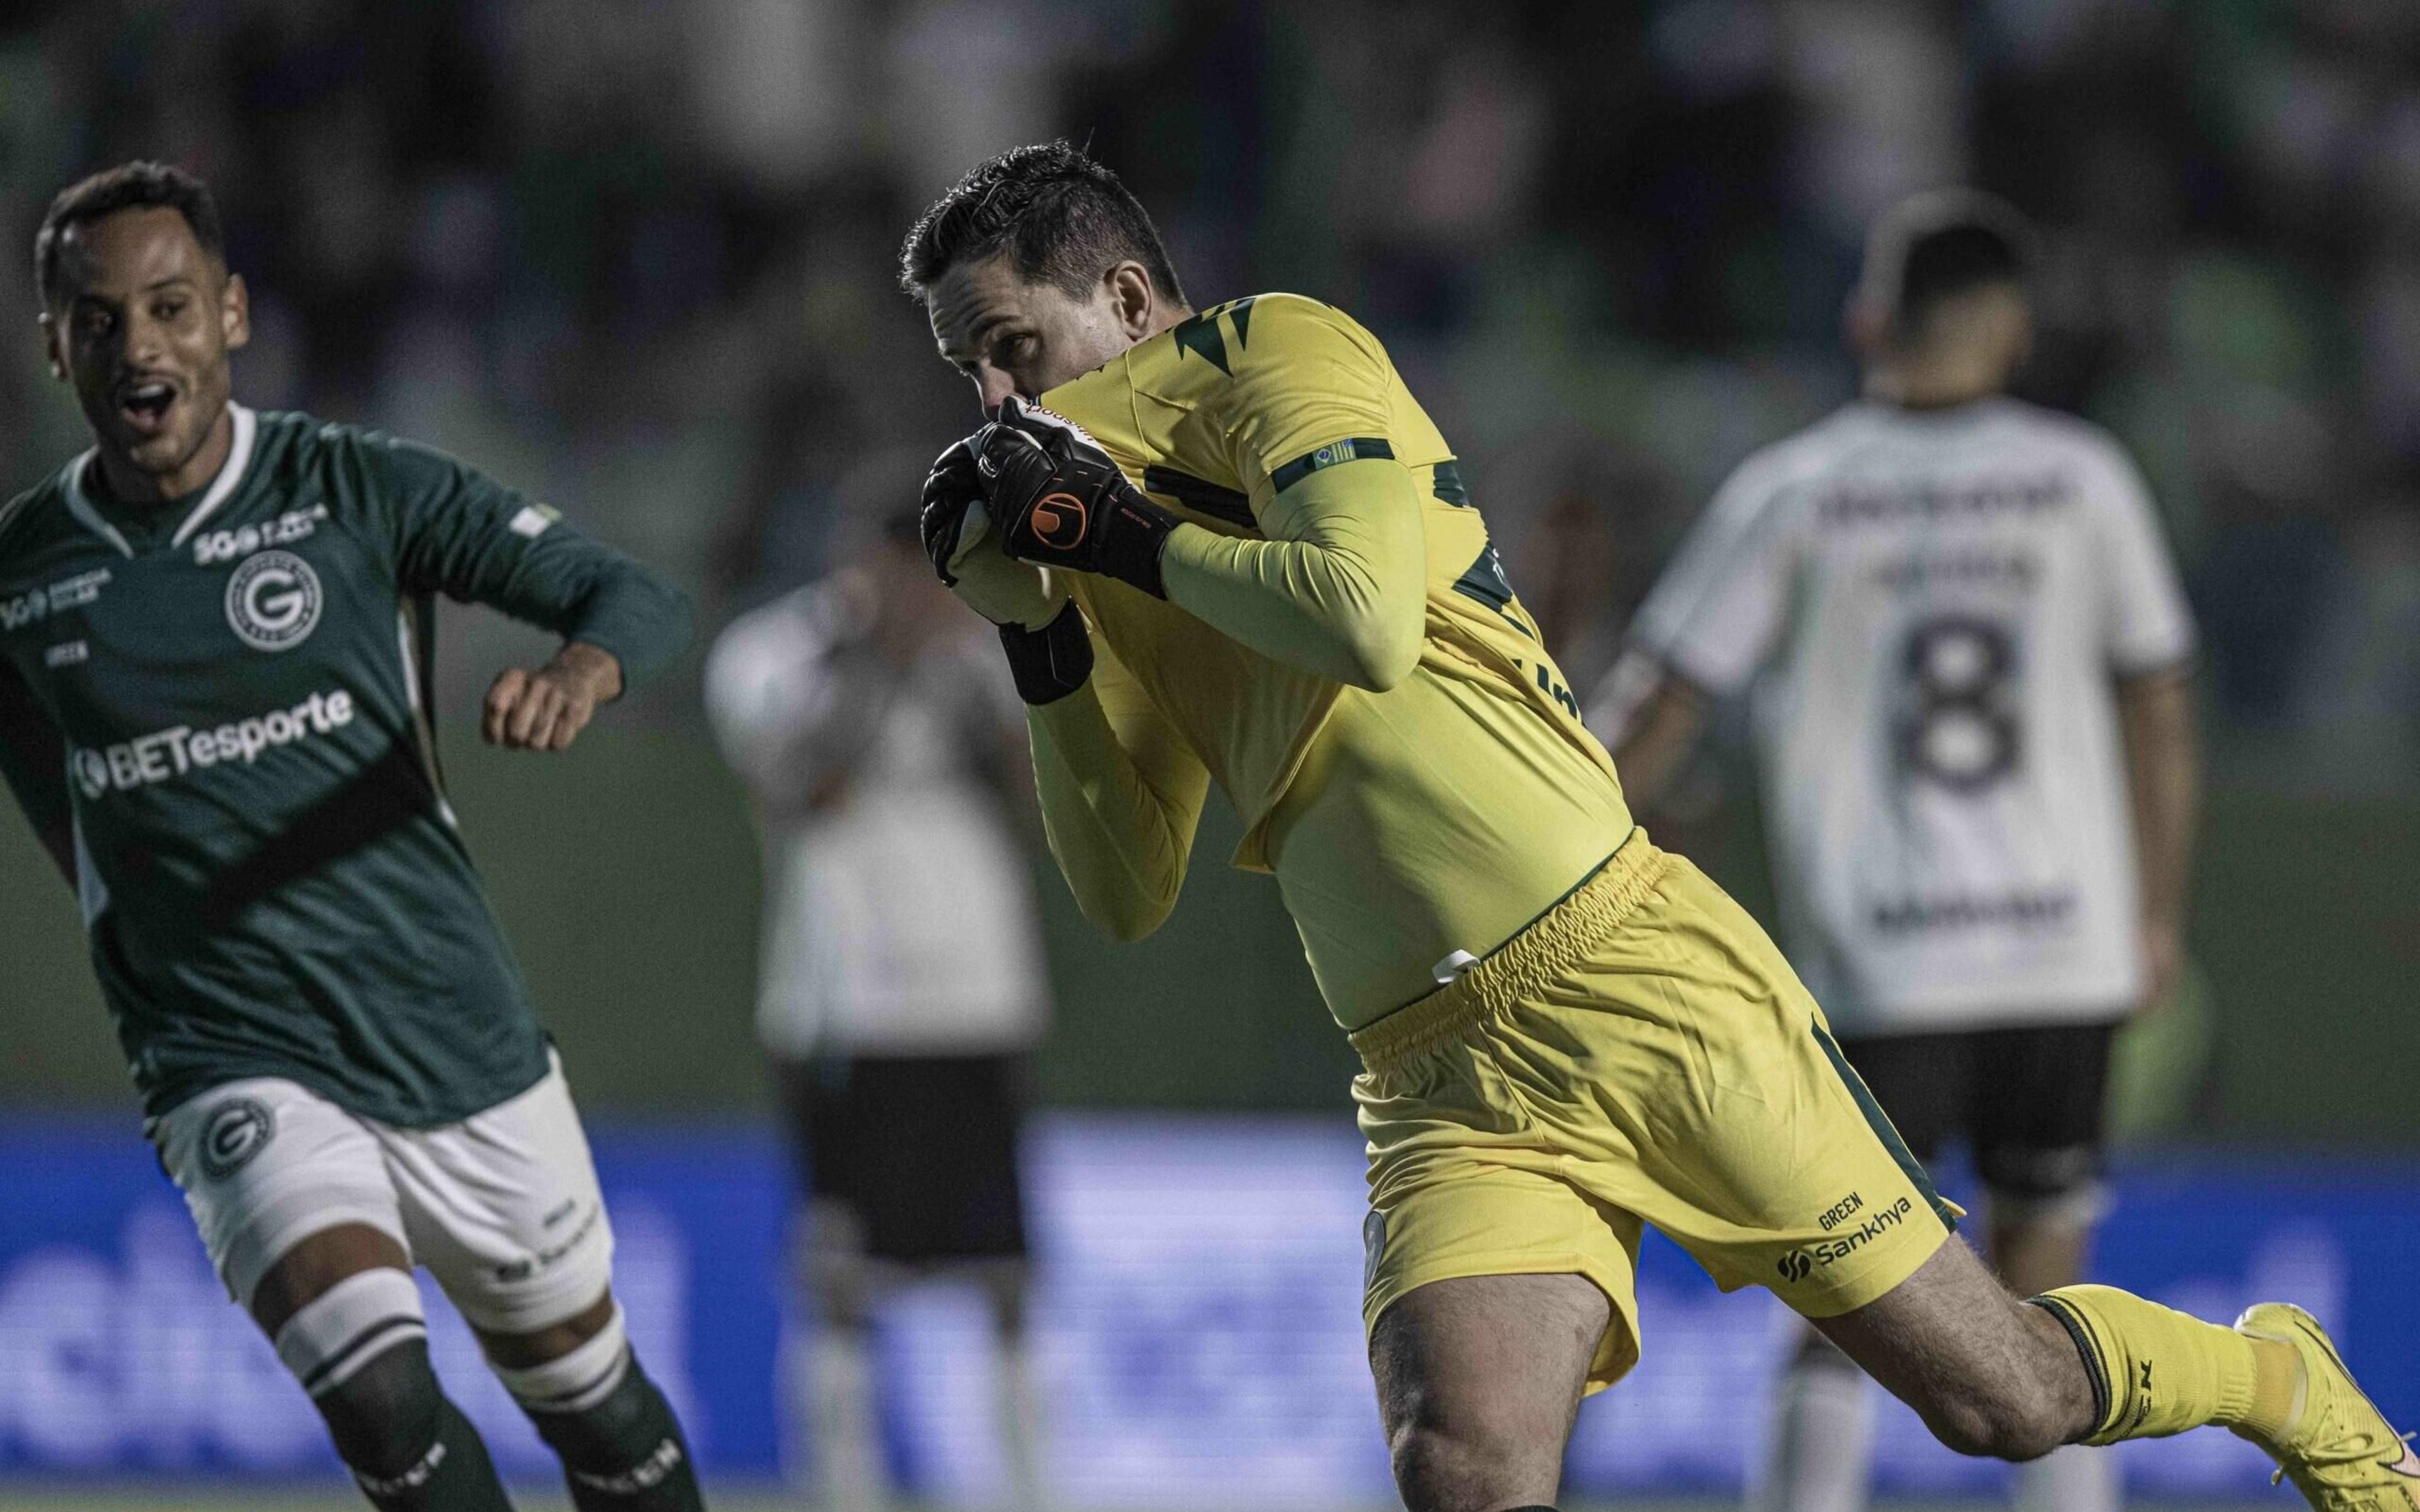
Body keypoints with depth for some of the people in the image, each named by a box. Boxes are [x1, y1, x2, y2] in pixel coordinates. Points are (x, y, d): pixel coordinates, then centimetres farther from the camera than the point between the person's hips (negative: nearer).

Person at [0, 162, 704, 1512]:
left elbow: (637, 597, -8)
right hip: (242, 1079, -1)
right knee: (380, 1395, -24)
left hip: (461, 1039, 1)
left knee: (595, 1398, 12)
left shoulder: (358, 491, -4)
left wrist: (582, 671, -29)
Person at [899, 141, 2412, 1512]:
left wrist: (1123, 532, -11)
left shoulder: (1276, 350, -2)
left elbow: (1367, 620, -21)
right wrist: (1040, 638, 7)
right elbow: (1129, 893, 17)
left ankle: (2285, 1382, 33)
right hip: (1448, 1098, 6)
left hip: (1634, 987, -6)